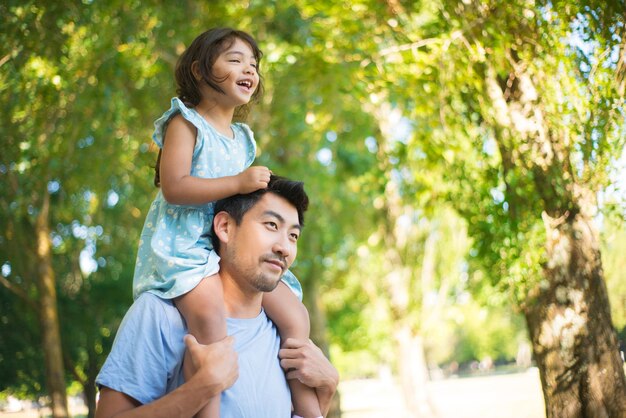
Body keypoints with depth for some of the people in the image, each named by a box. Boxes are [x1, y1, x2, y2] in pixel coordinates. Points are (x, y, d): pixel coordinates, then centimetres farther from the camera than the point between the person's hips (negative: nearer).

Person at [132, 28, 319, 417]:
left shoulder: (242, 138, 21)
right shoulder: (186, 123, -3)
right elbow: (173, 187, -18)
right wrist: (238, 183, -21)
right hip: (184, 243, -8)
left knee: (295, 315, -2)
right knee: (210, 314, -36)